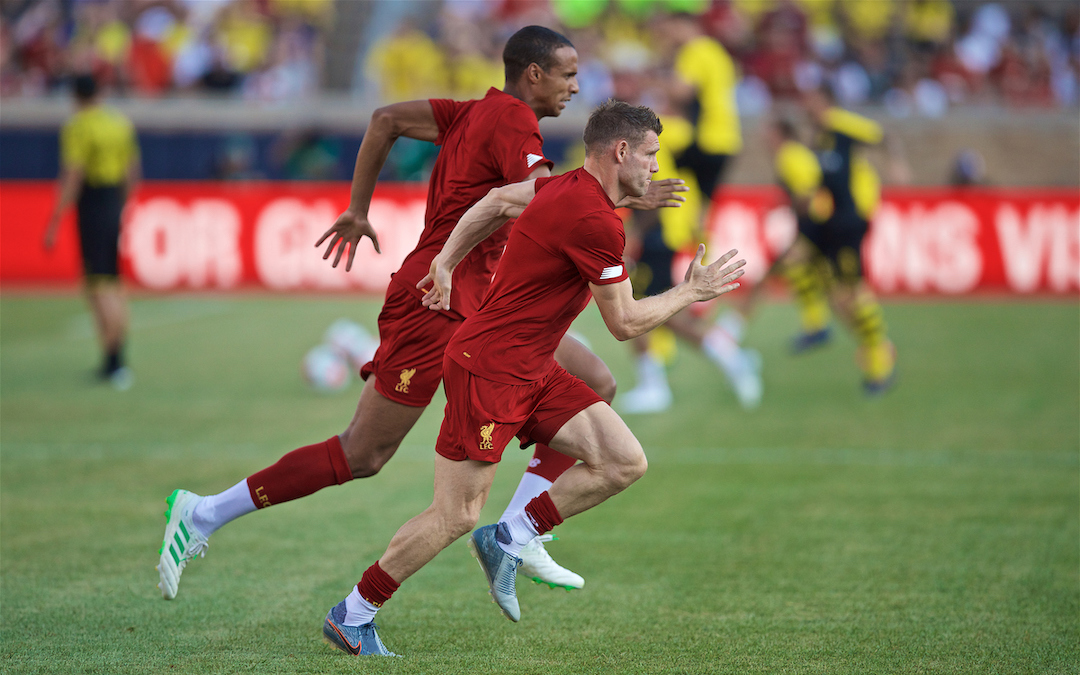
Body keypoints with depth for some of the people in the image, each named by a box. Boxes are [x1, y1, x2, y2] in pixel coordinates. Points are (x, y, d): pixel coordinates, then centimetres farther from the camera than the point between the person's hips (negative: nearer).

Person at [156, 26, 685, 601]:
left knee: (594, 385, 5)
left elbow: (386, 119, 17)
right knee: (361, 457, -5)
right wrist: (629, 198, -15)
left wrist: (358, 210, 20)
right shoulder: (510, 120, -13)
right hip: (435, 308, -10)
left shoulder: (478, 113, 13)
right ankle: (204, 515, 4)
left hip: (479, 310, 10)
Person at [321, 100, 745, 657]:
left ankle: (507, 541, 9)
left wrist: (446, 262, 25)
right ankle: (352, 617, 9)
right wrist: (691, 292, -4)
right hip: (489, 369, -10)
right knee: (455, 516, -5)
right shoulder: (596, 222, -22)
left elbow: (498, 201, 22)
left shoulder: (571, 189, 7)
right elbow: (625, 323, -16)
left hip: (532, 372, 10)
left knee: (625, 462, -1)